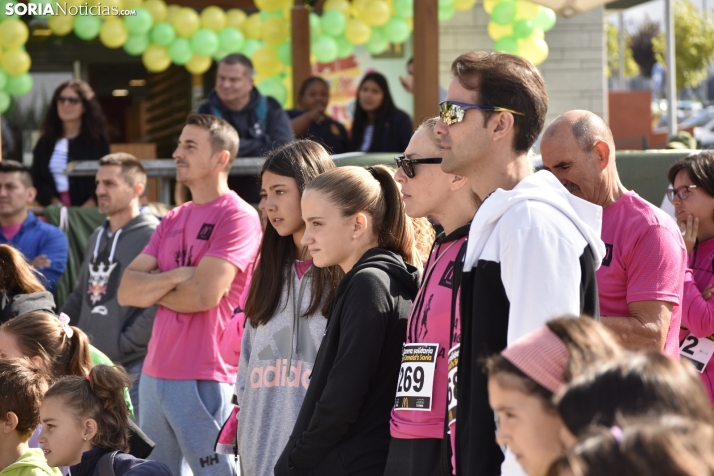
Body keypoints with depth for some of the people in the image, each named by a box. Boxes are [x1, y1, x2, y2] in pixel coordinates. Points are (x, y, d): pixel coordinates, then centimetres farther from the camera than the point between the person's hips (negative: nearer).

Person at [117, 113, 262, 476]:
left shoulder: (238, 217, -8)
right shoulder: (172, 221, 15)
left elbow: (203, 295, -18)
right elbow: (126, 291, 7)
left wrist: (152, 288, 0)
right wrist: (180, 275, -10)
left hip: (205, 379, -8)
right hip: (155, 374, 8)